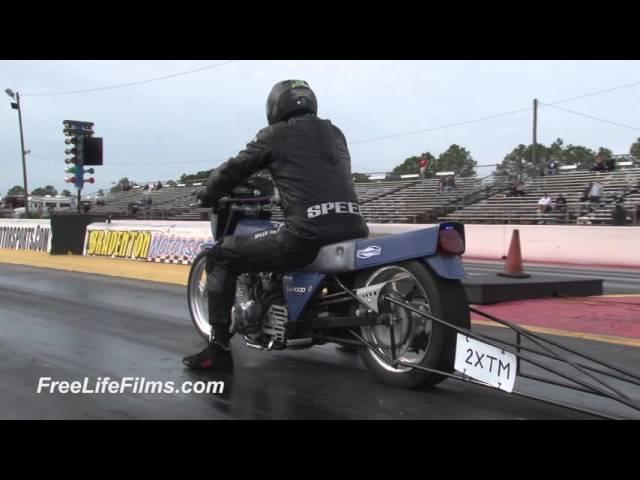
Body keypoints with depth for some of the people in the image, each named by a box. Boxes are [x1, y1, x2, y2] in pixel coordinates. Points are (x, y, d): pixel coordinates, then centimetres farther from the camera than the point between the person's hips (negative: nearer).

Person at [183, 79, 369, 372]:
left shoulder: (275, 135, 10)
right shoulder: (335, 133, 25)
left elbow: (232, 170, 16)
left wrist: (208, 196, 36)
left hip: (308, 233, -6)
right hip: (354, 231, 6)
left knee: (221, 256, 8)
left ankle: (218, 349, 1)